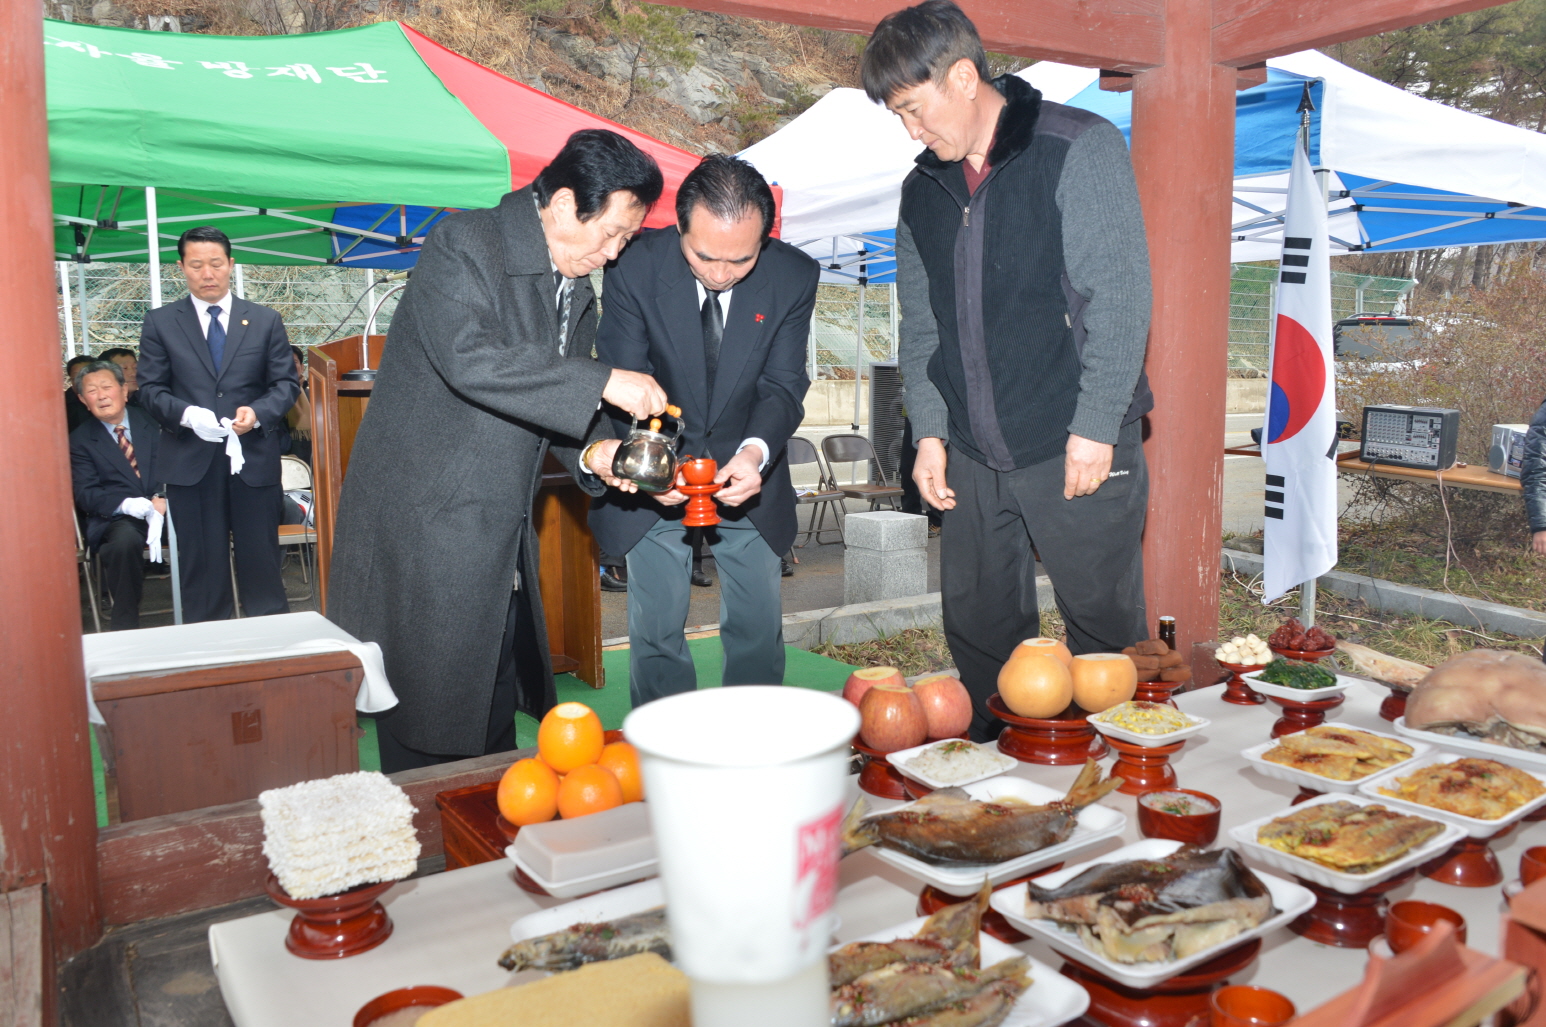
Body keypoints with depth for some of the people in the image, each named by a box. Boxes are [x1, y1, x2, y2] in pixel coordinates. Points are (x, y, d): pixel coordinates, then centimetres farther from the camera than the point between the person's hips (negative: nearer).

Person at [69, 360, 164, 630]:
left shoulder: (152, 421, 13)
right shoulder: (80, 440, 10)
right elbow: (85, 494, 0)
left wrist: (163, 496, -16)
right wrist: (126, 504, -20)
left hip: (165, 507, 1)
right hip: (117, 518, -1)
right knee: (125, 539, -37)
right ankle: (124, 625, -22)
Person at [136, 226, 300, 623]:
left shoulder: (266, 321, 8)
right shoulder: (160, 323, 6)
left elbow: (286, 383, 5)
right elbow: (151, 388, 3)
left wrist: (258, 412, -15)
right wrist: (187, 414, -17)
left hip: (255, 457, 0)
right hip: (190, 460, 0)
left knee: (261, 557, 6)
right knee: (202, 564, 6)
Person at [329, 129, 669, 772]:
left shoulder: (576, 292, 12)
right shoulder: (465, 246, -12)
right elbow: (470, 359, -29)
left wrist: (591, 450, -3)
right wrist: (604, 382, -28)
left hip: (500, 537, 7)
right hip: (422, 527, -7)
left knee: (496, 714, 12)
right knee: (427, 725, 1)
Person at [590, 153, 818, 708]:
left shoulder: (793, 275, -13)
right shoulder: (636, 267, -17)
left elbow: (783, 385, -11)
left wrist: (755, 452, -32)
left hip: (746, 474, 1)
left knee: (758, 628, 9)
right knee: (656, 631, 4)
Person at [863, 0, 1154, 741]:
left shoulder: (1080, 148, -5)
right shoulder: (923, 189, 12)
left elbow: (1119, 296, -10)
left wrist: (1095, 427, -14)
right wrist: (929, 430, 5)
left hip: (1077, 447, -5)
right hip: (973, 457, 6)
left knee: (1103, 628, 4)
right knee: (977, 631, 12)